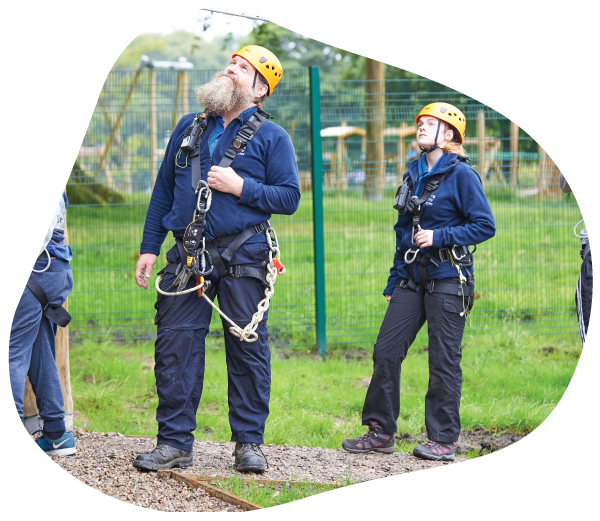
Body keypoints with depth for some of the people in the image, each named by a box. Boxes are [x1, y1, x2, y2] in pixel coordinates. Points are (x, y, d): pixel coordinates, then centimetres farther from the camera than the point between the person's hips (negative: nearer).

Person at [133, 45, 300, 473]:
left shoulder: (271, 137, 3)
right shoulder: (189, 128, 15)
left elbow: (290, 197, -3)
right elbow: (164, 191, 17)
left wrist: (241, 187, -14)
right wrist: (149, 247, 12)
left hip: (243, 258, -3)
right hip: (188, 256, 3)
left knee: (247, 347, 0)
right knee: (175, 344, -2)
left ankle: (249, 442, 10)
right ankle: (174, 442, 5)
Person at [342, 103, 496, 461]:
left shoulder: (462, 175, -7)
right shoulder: (414, 174, 14)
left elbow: (486, 226, -10)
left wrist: (439, 236, -17)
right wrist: (394, 280, 17)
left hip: (448, 280, -6)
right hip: (413, 279, 7)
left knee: (444, 360, -2)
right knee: (386, 351, 2)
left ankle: (443, 440, 7)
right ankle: (381, 432, 11)